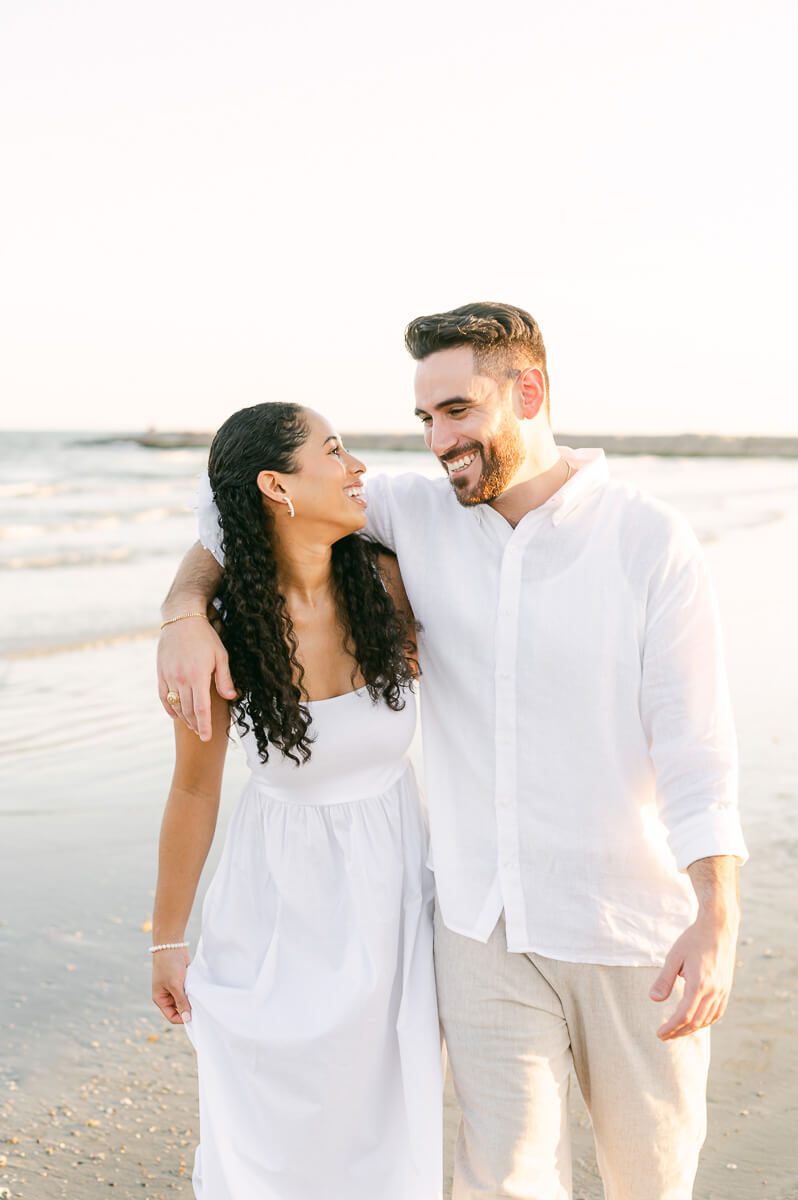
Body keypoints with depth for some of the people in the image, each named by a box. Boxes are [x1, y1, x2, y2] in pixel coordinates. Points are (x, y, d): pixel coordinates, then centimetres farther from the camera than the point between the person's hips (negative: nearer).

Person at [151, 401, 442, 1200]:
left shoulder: (385, 581, -12)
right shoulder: (220, 632, -18)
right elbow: (195, 790, -6)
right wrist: (167, 941, 3)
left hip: (391, 886, 3)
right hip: (280, 901, -2)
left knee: (386, 1126, 14)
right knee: (269, 1131, 10)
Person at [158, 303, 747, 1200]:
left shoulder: (651, 543, -12)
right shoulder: (415, 512, -2)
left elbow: (695, 741, -15)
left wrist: (718, 918, -27)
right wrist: (186, 613, -15)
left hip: (633, 924, -1)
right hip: (484, 917, 2)